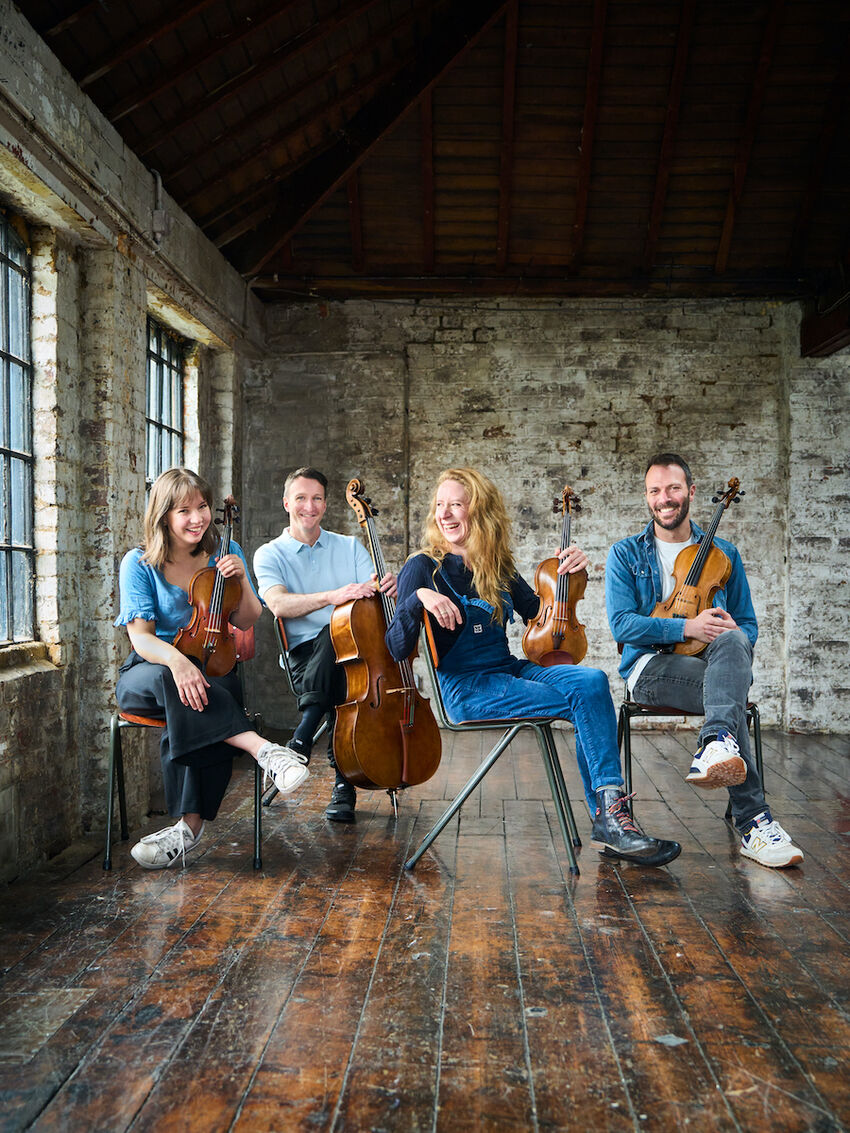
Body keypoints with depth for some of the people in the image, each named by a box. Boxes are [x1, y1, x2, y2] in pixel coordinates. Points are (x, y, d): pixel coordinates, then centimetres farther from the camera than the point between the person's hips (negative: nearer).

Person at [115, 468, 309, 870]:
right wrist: (176, 659, -34)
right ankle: (263, 749, -43)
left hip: (211, 671, 1)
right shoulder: (139, 564, -1)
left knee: (191, 713, -35)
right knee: (169, 679, -38)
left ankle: (189, 825, -33)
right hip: (146, 674, -1)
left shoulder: (225, 553, 7)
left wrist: (241, 580, -10)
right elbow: (141, 637, -12)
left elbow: (246, 622, 9)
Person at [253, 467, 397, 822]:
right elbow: (278, 604, -13)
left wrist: (384, 589, -23)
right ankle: (343, 784, -29)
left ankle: (302, 740, -26)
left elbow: (368, 601, 3)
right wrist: (333, 596, -30)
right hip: (305, 655, -1)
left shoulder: (350, 547, 17)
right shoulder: (270, 554, 8)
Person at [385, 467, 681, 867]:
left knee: (592, 681, -21)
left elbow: (539, 613, 24)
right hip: (465, 688, -6)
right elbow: (398, 648, -13)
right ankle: (610, 820, -13)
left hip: (509, 670, 6)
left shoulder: (497, 568, 10)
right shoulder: (423, 568, -6)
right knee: (584, 703, -21)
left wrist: (568, 574, 7)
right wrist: (417, 598, -30)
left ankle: (609, 817, -22)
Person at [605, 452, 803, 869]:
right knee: (731, 692, -35)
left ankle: (716, 743, -57)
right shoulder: (625, 554, 10)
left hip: (713, 661, 2)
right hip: (651, 667, -2)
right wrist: (686, 627, -19)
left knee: (732, 640, -38)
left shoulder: (724, 553, 18)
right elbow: (621, 623, -4)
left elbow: (748, 623, 16)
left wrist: (733, 635, -12)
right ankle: (753, 822, -40)